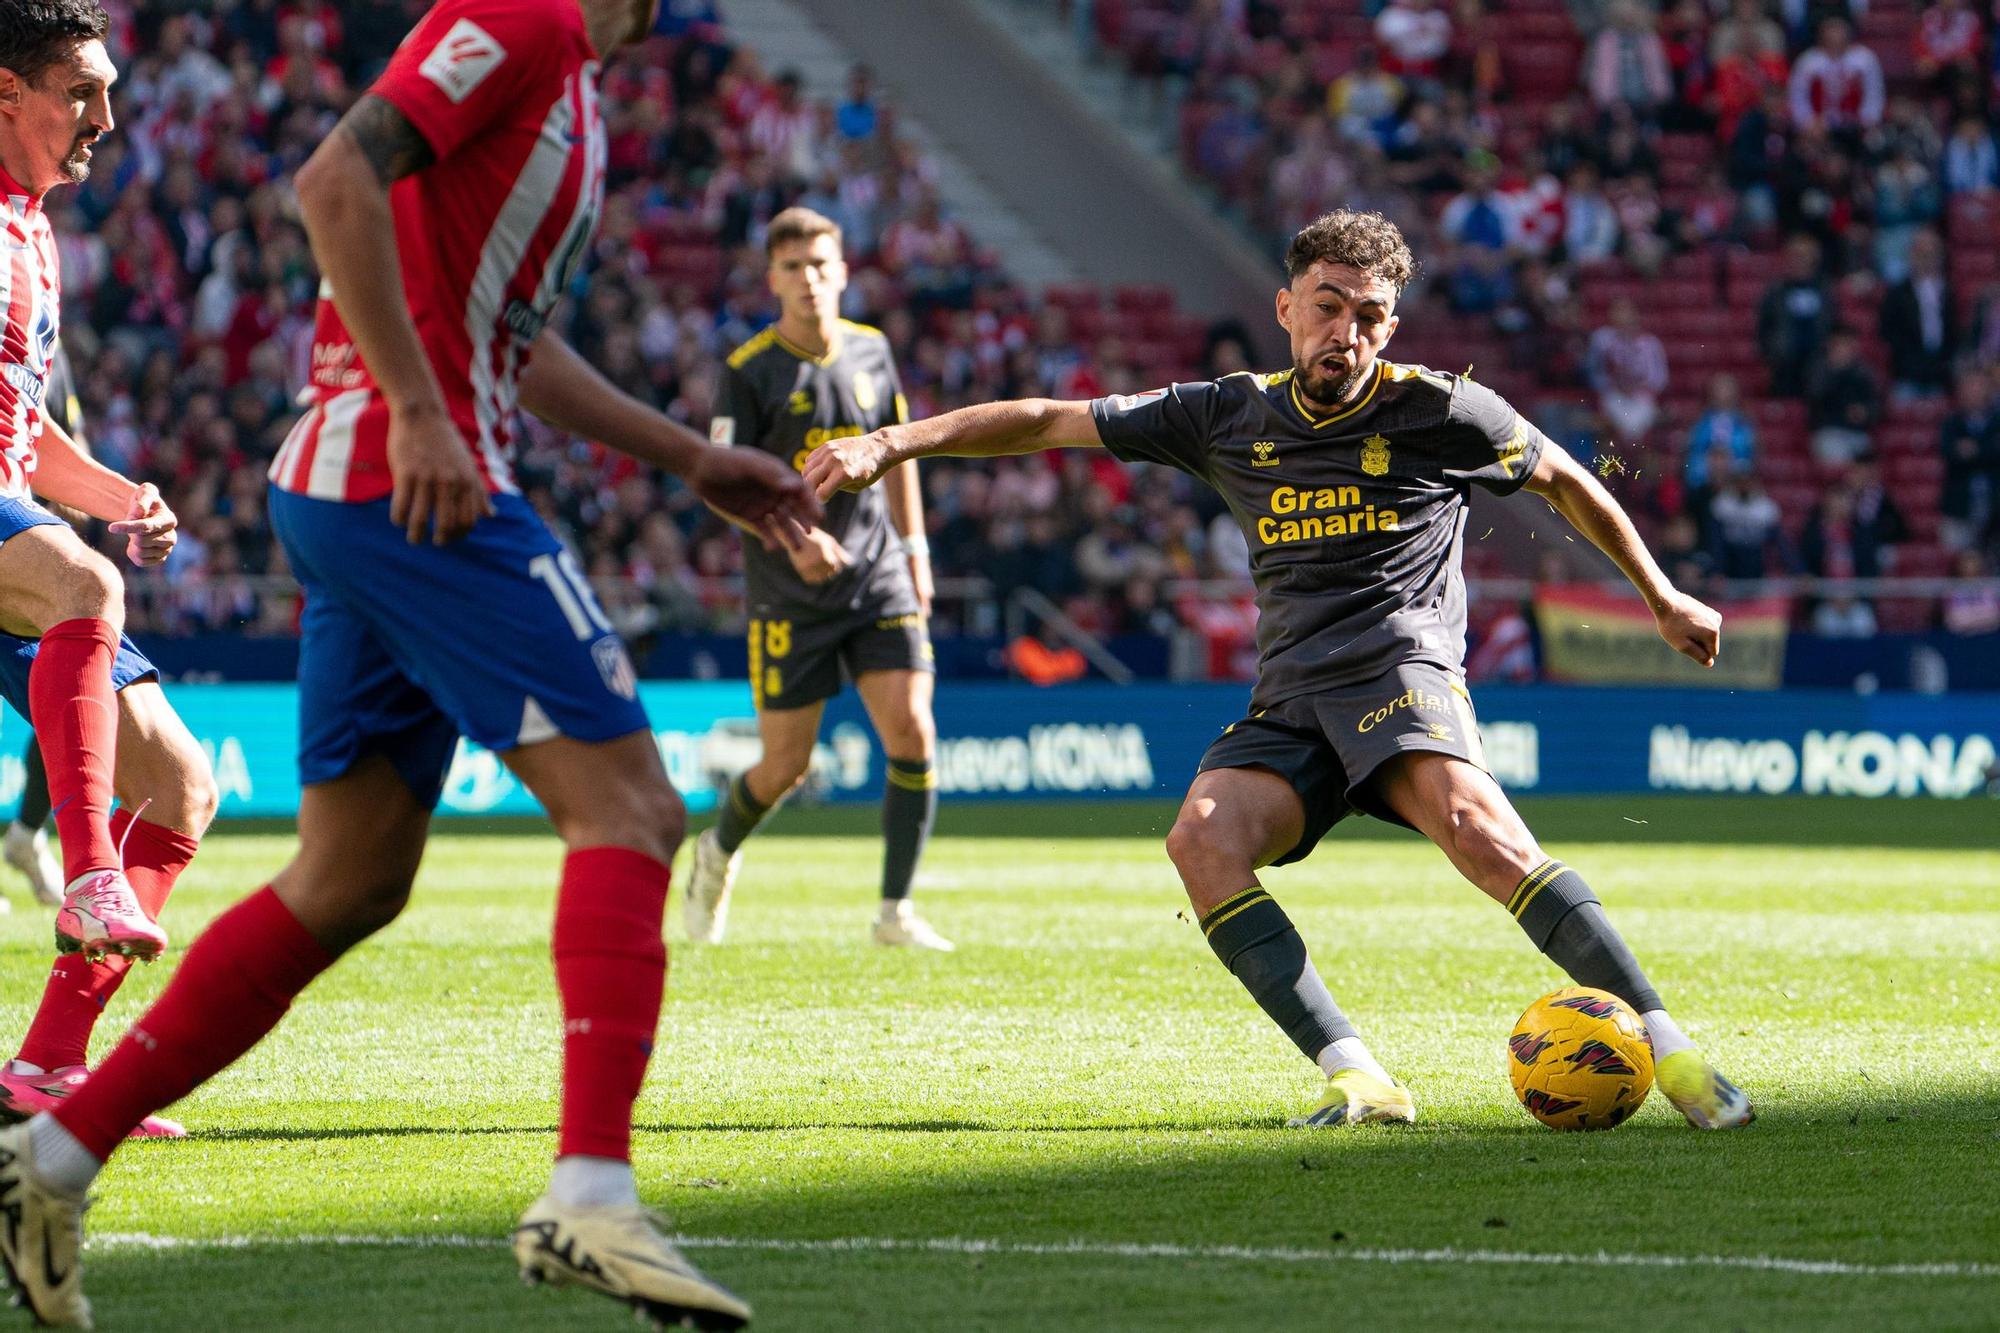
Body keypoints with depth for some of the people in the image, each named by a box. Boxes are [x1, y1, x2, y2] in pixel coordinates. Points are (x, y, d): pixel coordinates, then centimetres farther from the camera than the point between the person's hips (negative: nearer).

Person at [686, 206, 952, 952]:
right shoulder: (749, 371, -8)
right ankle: (719, 852, 34)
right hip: (788, 595, -3)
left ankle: (896, 909, -4)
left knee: (912, 734, -13)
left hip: (877, 578, 3)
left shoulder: (871, 352, 5)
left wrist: (914, 547, 17)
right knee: (787, 764, 1)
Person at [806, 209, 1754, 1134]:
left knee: (1474, 825, -34)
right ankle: (1355, 1080, -32)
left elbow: (1565, 481, 19)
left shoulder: (1442, 411, 4)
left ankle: (1665, 1047, -32)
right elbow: (1053, 421, 17)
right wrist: (890, 445, 11)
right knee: (1203, 839, -27)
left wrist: (1664, 599, 26)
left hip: (1401, 668, -4)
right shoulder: (1231, 417, 13)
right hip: (1286, 704, 4)